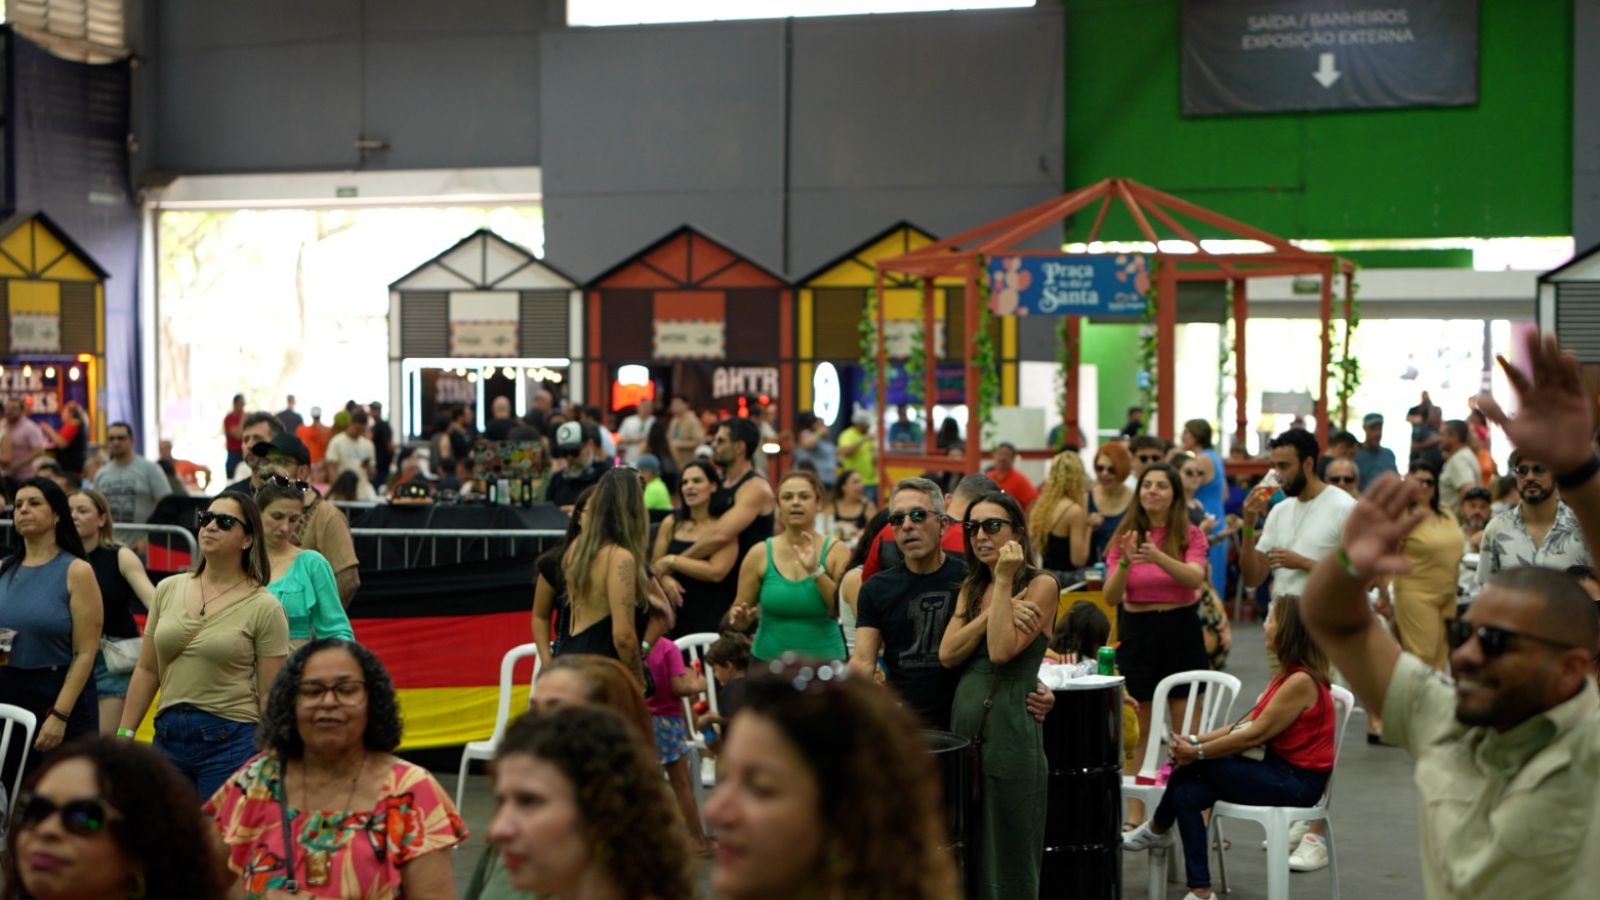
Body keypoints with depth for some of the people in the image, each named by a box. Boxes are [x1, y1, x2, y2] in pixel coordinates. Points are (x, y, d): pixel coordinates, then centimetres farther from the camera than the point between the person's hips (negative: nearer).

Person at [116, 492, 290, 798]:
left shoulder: (264, 608, -4)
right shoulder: (168, 590, 10)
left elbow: (271, 695, -5)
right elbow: (146, 671, 13)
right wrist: (124, 735, 9)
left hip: (231, 741, -4)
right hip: (168, 736, 5)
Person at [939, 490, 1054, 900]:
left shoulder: (1040, 585, -5)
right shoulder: (971, 587, 14)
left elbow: (1002, 651, -17)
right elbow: (947, 654, 0)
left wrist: (1004, 582, -15)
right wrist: (996, 612, -10)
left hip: (1011, 730, -7)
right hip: (964, 723, 7)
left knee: (1008, 860, -1)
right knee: (965, 858, 12)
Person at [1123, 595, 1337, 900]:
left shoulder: (1301, 681, -20)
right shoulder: (1288, 674, 13)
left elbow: (1254, 735, -20)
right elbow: (1246, 723, 10)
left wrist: (1197, 752, -15)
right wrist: (1196, 741, -2)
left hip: (1297, 781, -10)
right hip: (1280, 769, 10)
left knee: (1193, 766, -13)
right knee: (1187, 794, -6)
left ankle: (1157, 828, 10)